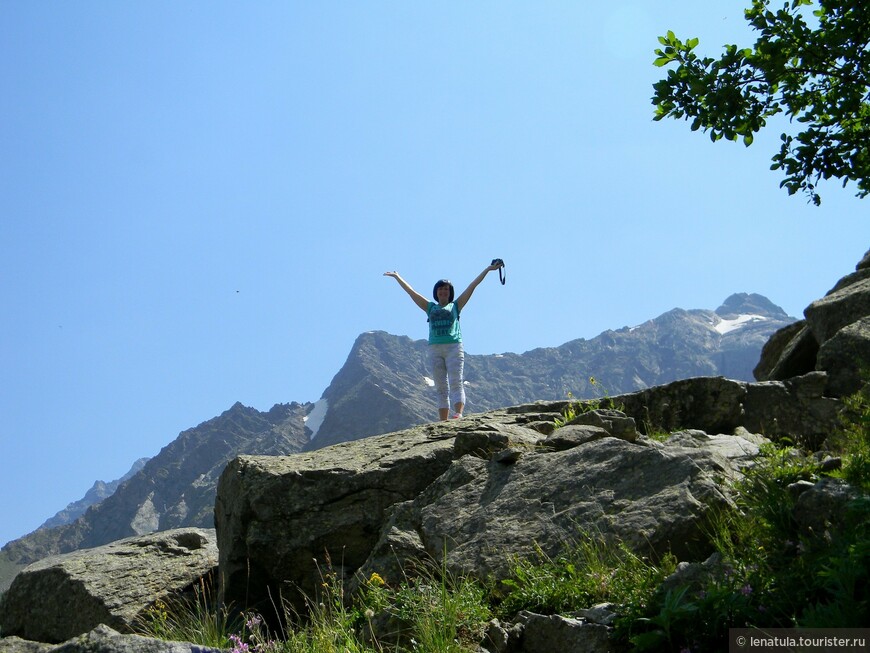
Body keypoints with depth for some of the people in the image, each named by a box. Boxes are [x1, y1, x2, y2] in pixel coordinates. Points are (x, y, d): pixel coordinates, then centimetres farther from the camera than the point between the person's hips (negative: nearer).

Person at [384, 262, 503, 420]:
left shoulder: (455, 306, 14)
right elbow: (411, 291, 24)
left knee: (456, 383, -14)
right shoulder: (431, 307, 19)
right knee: (441, 387, -1)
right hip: (435, 348, 3)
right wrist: (397, 277, 28)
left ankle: (458, 413, -30)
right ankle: (443, 422, -4)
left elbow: (472, 286, 13)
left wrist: (487, 269, 12)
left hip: (454, 347, -2)